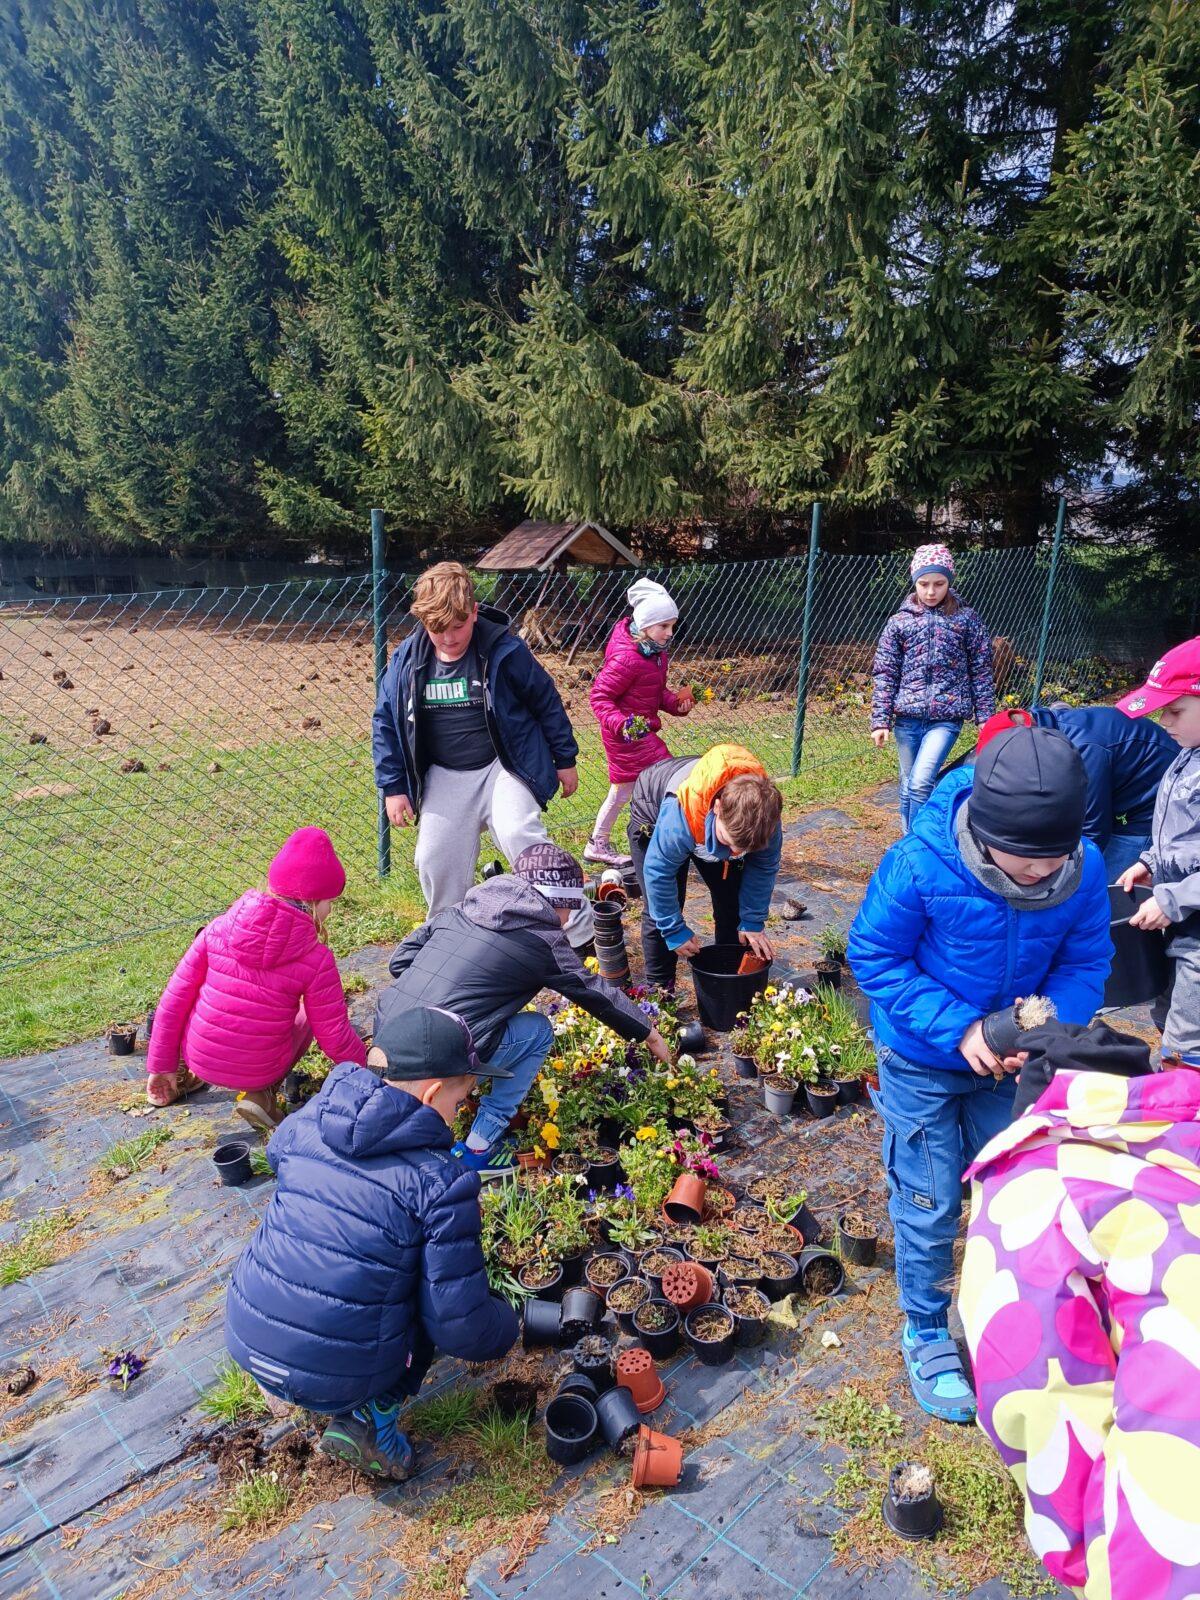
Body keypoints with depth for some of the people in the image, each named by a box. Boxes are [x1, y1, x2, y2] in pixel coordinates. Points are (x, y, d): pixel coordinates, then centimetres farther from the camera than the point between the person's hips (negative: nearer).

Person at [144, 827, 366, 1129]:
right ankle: (262, 1094, 3)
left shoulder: (219, 929, -9)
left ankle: (188, 1073, 19)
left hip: (198, 1057, 4)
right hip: (260, 1071, -3)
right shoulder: (317, 960, -17)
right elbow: (336, 1038, -10)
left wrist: (161, 1065, 7)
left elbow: (174, 999, -4)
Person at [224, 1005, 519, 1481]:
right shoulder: (443, 1182, -17)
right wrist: (507, 1324, 9)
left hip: (246, 1340, 5)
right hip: (337, 1379, -5)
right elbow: (461, 1327, -13)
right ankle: (370, 1421, 7)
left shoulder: (303, 1123, -3)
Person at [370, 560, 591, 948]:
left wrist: (565, 760, 3)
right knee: (436, 861, 4)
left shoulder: (505, 649, -15)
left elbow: (546, 702, -3)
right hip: (444, 778, 4)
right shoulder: (407, 658, -6)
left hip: (504, 767, -4)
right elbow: (385, 722, 5)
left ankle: (581, 933, -15)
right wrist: (393, 787, 2)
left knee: (520, 837, -25)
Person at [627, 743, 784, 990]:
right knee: (659, 911, -11)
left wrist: (752, 923, -14)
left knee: (733, 900, 2)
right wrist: (674, 931, -24)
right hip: (653, 815, -4)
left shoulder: (763, 811, -35)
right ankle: (659, 990, 7)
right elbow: (658, 872, -33)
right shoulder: (680, 816, -49)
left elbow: (764, 868, -16)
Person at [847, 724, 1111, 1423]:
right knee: (929, 1206, 8)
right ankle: (927, 1333, 35)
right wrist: (958, 1029, -28)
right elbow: (875, 955, -20)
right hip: (922, 1062, -4)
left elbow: (1086, 962, -7)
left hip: (1009, 1055, 4)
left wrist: (1053, 1024, -27)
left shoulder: (1085, 868, -22)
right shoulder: (922, 865, -33)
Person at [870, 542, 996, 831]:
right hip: (907, 717, 2)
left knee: (921, 782, -17)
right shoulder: (899, 622, 4)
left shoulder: (966, 619, 3)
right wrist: (880, 720, -2)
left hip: (946, 717, -2)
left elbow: (981, 672, 6)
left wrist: (985, 716, 2)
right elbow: (884, 673, 3)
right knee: (908, 786, 11)